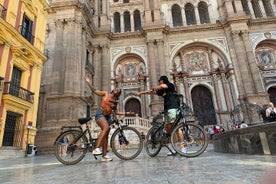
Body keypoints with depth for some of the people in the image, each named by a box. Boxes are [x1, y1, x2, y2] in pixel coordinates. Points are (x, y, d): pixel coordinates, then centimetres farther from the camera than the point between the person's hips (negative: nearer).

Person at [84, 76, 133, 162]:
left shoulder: (115, 101, 17)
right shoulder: (105, 94, 6)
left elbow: (116, 112, 17)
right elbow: (95, 91, 0)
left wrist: (126, 113, 13)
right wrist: (88, 83, -10)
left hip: (108, 116, 6)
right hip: (100, 114, -6)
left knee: (106, 135, 3)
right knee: (106, 128, -31)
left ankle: (104, 156, 8)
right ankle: (96, 148, -33)